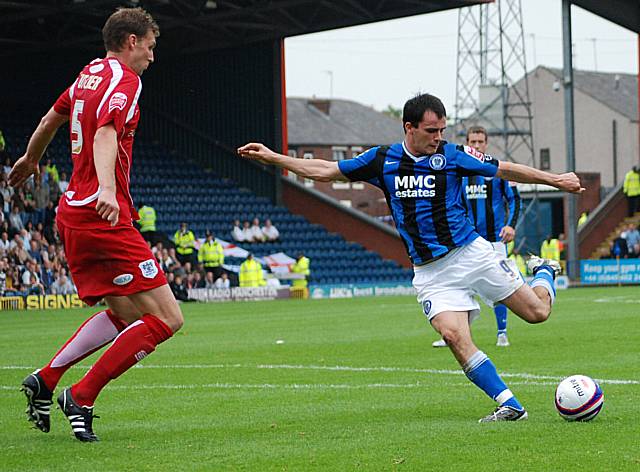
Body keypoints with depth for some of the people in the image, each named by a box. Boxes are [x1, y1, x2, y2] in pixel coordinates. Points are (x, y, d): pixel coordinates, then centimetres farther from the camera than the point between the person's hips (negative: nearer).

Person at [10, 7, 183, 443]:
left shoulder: (90, 74, 18)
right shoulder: (124, 81, -9)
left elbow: (52, 118, 35)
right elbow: (106, 134, -28)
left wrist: (30, 160, 54)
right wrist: (105, 188, -45)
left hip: (72, 214, 10)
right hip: (105, 217, -10)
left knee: (126, 314, 17)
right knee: (166, 318, -8)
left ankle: (45, 381, 10)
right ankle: (82, 397, -7)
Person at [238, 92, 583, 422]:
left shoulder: (453, 155, -3)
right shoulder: (382, 159, 2)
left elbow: (505, 170, 5)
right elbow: (326, 171, 11)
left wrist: (554, 179, 0)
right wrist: (271, 157, 9)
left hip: (471, 253, -1)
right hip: (430, 271, 1)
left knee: (537, 312, -1)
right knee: (454, 335, -22)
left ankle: (544, 272, 36)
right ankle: (509, 405, -15)